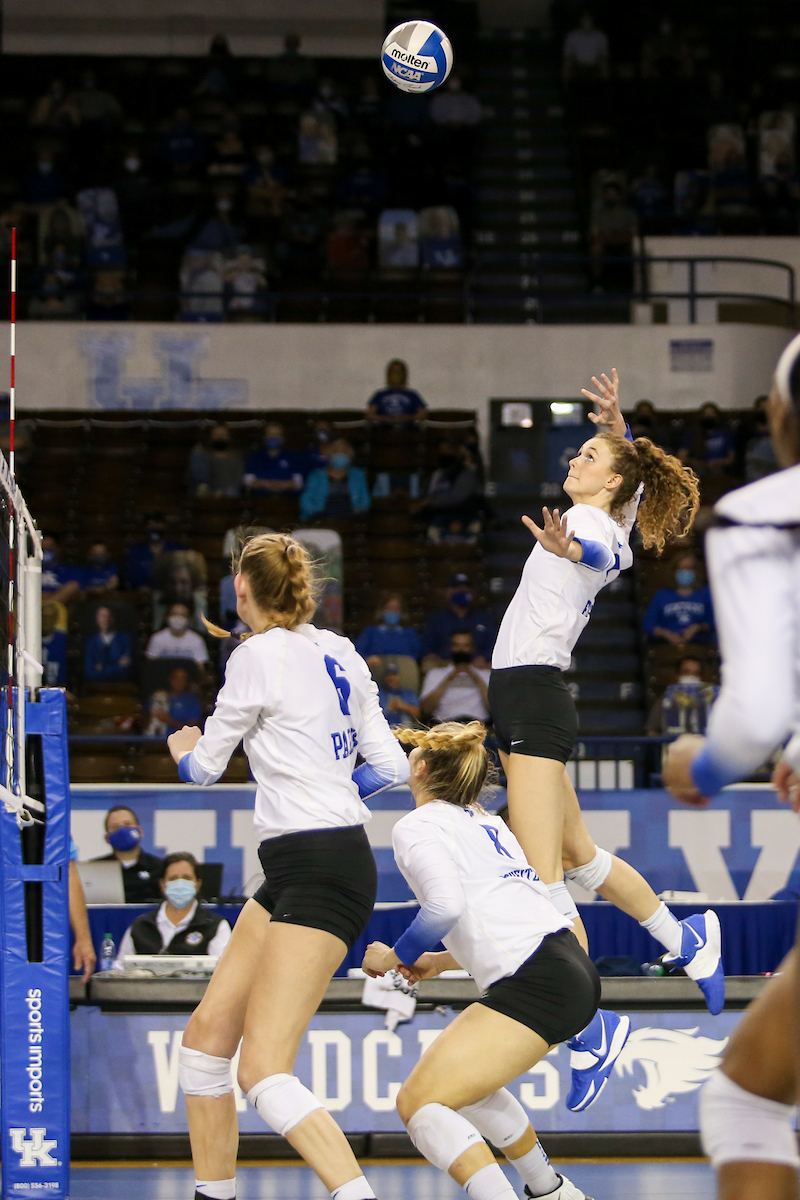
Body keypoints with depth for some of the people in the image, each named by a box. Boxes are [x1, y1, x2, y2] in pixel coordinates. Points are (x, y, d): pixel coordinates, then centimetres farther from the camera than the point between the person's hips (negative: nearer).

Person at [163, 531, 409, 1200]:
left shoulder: (259, 655, -11)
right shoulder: (339, 654, 11)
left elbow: (204, 769, 2)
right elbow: (390, 766, 14)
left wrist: (182, 747, 25)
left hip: (319, 870, -9)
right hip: (294, 872, 9)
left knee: (263, 1069, -16)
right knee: (207, 1035, 13)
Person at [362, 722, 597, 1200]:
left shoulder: (417, 826, -2)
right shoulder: (485, 821, 23)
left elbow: (446, 906, -18)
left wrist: (395, 958, -2)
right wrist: (440, 961, 28)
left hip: (537, 983, -9)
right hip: (577, 970, 9)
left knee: (419, 1102, -9)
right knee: (463, 1081, 29)